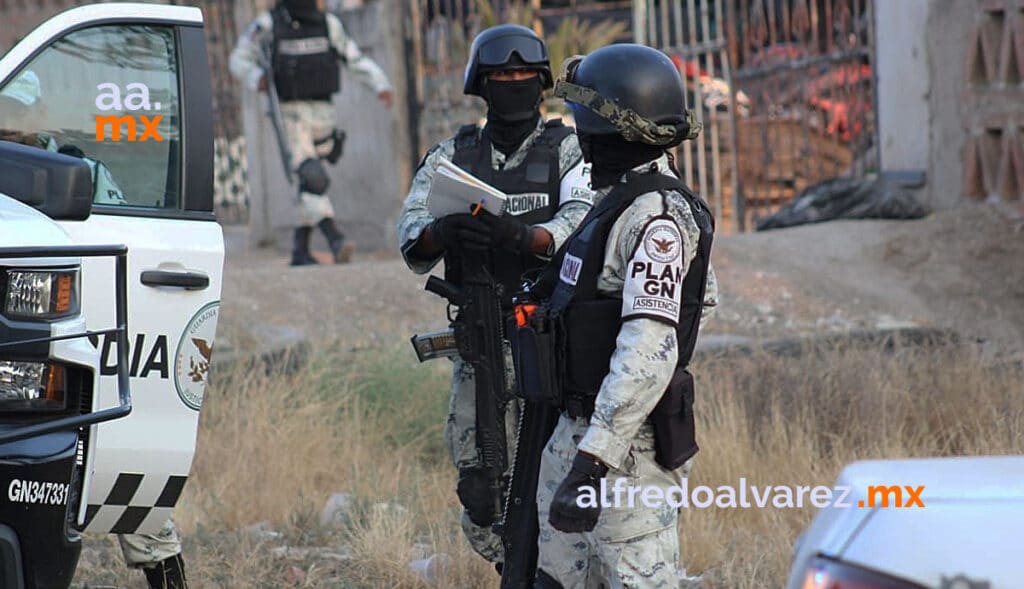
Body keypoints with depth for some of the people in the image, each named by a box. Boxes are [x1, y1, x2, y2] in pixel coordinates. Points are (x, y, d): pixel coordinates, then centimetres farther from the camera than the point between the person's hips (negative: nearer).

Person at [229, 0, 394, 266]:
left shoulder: (328, 25, 4)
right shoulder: (268, 25, -6)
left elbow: (356, 60, 9)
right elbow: (239, 59, 3)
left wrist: (381, 85, -6)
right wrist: (257, 78, -18)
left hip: (322, 114, 5)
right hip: (289, 113, -5)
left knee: (311, 184, 11)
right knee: (313, 177, -20)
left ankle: (300, 250, 22)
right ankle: (335, 240, -29)